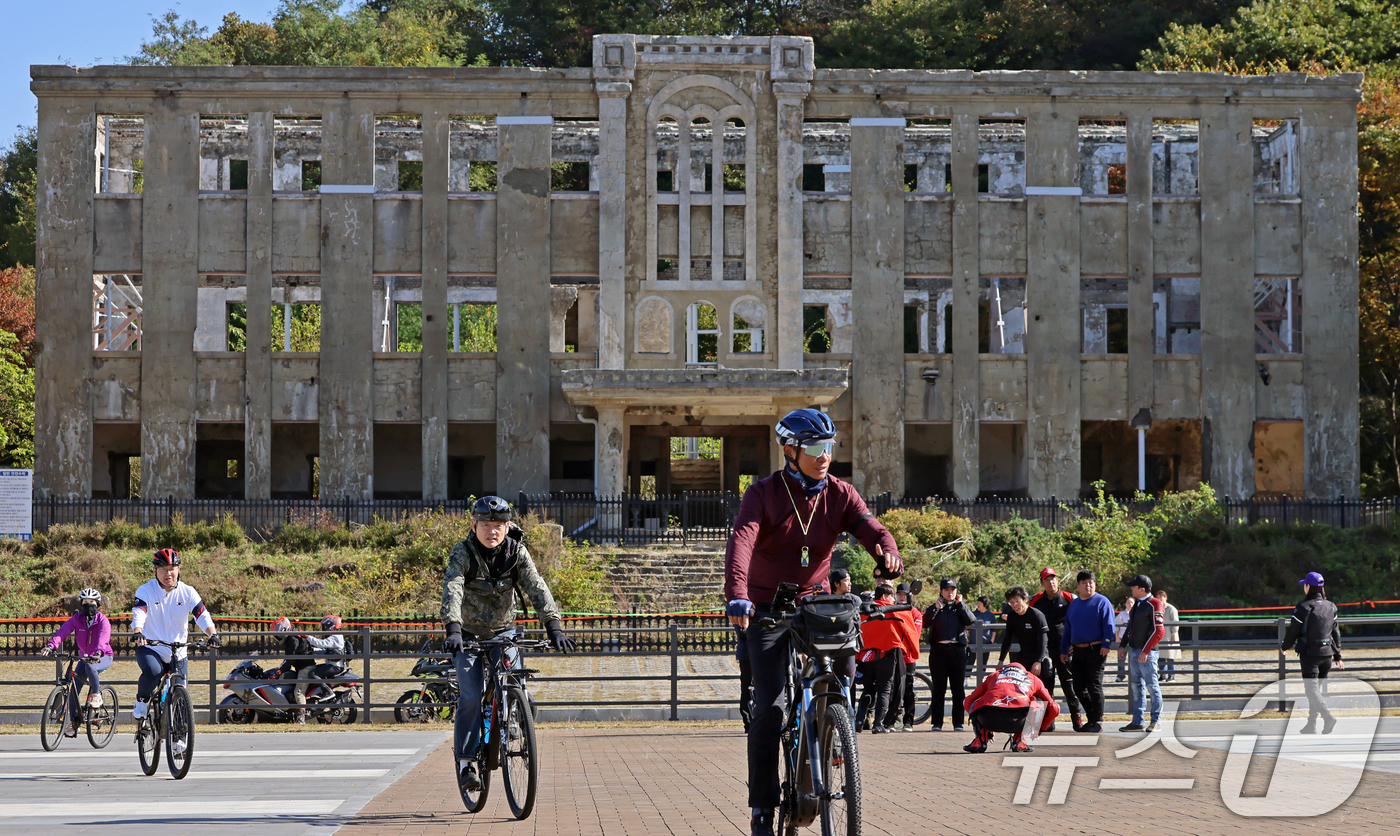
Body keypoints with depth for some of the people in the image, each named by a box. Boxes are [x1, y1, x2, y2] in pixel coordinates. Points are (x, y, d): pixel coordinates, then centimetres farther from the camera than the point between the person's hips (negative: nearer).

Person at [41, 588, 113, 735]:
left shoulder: (102, 620, -16)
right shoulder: (77, 619, -8)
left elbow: (103, 637, -35)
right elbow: (63, 631, -23)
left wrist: (98, 653, -56)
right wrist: (50, 646, -42)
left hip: (103, 657, -4)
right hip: (84, 656, 4)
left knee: (90, 666, -37)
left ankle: (97, 695, -14)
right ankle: (74, 722, 5)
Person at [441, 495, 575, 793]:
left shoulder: (517, 552, -13)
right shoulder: (462, 553, -20)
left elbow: (537, 588, -22)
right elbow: (451, 590, -33)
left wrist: (553, 626, -36)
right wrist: (453, 630, -49)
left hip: (502, 631, 2)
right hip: (469, 634, -2)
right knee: (471, 696, -15)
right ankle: (466, 761, -6)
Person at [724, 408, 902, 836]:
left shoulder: (840, 495, -2)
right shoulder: (764, 494, -12)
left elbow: (870, 528, -18)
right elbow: (741, 543, -28)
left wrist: (888, 556, -43)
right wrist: (737, 596, -46)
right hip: (769, 608, -3)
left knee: (846, 672, -20)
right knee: (770, 706, -13)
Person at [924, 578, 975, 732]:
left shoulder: (961, 607, 14)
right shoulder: (935, 608, 12)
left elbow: (972, 620, -5)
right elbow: (925, 622, -5)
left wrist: (960, 604, -4)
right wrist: (936, 608, -13)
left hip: (957, 650, 0)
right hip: (938, 651, 0)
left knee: (958, 688, 1)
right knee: (938, 688, 1)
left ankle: (958, 723, 5)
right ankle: (937, 722, 4)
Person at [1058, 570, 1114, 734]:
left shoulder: (1102, 602, -1)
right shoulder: (1073, 604, 17)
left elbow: (1108, 626, -8)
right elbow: (1067, 628, 20)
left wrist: (1106, 645, -17)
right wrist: (1064, 650, 17)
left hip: (1096, 651, -6)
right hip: (1077, 651, 6)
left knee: (1094, 686, -4)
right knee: (1079, 687, 6)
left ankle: (1098, 721, 4)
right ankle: (1091, 719, 17)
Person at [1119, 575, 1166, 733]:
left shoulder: (1154, 605, -13)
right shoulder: (1137, 604, 14)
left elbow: (1159, 631, -17)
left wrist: (1146, 651, -20)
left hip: (1146, 653, -9)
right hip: (1134, 651, 9)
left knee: (1152, 686, -3)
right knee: (1136, 686, 10)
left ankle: (1155, 721, 4)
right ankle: (1137, 721, 14)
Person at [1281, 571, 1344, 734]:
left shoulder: (1303, 607, -12)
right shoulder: (1331, 607, 8)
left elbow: (1293, 631, -6)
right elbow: (1336, 632, 12)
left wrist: (1285, 647, 13)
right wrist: (1337, 656, 17)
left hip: (1309, 654, -6)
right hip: (1327, 654, 6)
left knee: (1312, 689, -7)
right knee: (1317, 688, 15)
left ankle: (1328, 716, -28)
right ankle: (1311, 726, 20)